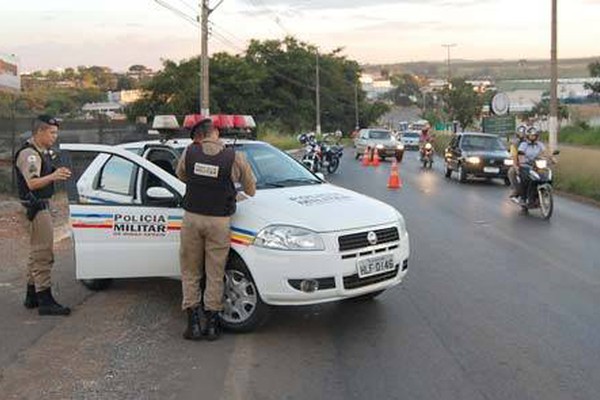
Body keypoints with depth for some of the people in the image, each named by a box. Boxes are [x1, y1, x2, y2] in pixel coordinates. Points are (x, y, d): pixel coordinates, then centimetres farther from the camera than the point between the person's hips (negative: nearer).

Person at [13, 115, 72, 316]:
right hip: (36, 207, -11)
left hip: (41, 206, 11)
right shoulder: (28, 154, -17)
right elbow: (32, 183, -29)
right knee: (43, 253, -12)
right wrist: (52, 176, -45)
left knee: (37, 252, 17)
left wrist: (58, 174, 11)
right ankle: (45, 301, -11)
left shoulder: (42, 152, 15)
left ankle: (32, 295, 27)